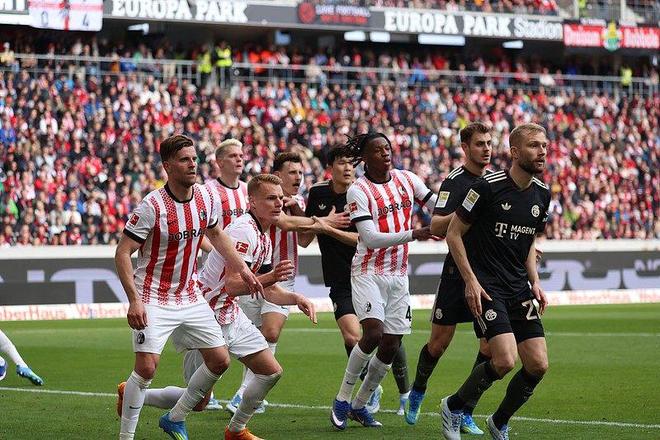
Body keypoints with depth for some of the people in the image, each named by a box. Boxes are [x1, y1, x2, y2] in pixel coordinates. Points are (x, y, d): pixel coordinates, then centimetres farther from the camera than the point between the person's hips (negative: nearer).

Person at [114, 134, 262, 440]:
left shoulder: (206, 197, 0)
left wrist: (242, 269, 15)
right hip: (154, 299, -7)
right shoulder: (152, 206, -19)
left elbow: (215, 234, 21)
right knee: (147, 367, -17)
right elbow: (122, 252, -17)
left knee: (219, 361, 6)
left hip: (190, 297, 7)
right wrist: (134, 300, -25)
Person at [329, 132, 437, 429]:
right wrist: (412, 234, -26)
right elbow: (370, 238, -18)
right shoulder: (358, 191, -11)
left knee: (391, 346, 2)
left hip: (398, 274, 5)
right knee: (373, 332, -23)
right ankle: (342, 399, -8)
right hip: (368, 272, -5)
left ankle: (360, 405, 19)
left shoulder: (407, 179, 4)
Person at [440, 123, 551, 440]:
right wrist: (471, 281, -12)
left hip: (519, 290, 7)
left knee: (538, 365, -3)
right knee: (505, 361, -20)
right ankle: (453, 407, 6)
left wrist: (534, 281, 9)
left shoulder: (542, 194, 8)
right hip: (486, 288, -7)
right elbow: (453, 233, -6)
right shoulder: (488, 187, -13)